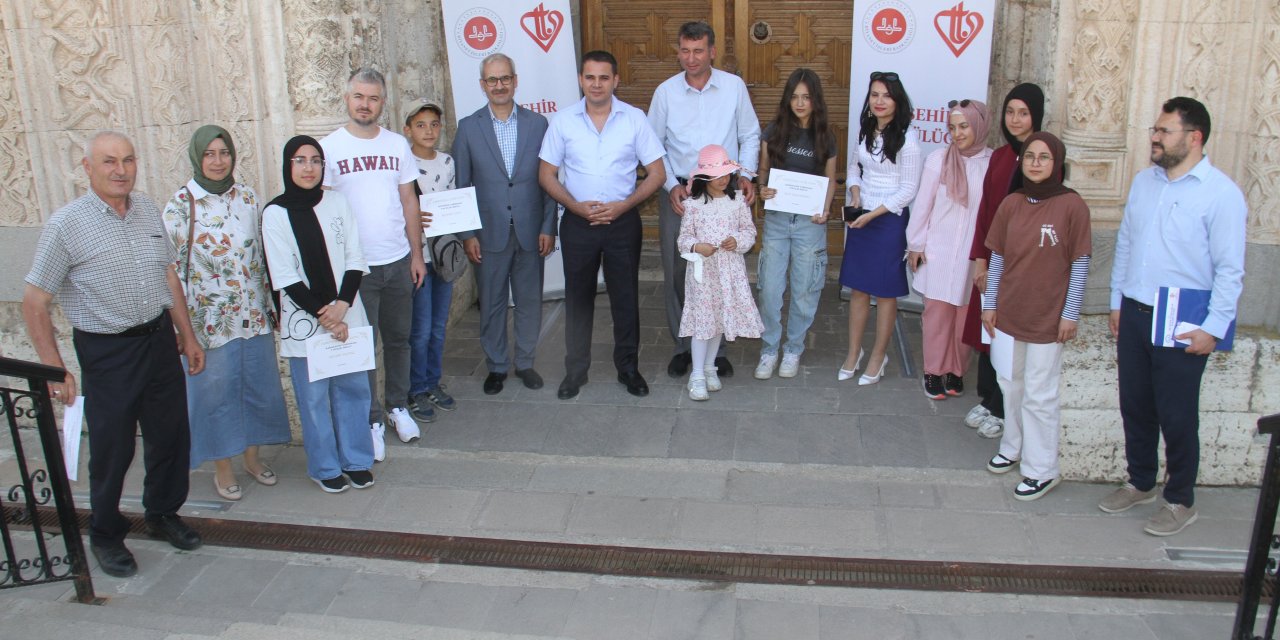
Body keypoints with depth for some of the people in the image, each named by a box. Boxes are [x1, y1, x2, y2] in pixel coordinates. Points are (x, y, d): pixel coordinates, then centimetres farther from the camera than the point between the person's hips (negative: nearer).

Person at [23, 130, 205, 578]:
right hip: (107, 352, -5)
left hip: (160, 339, 5)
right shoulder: (65, 224, -13)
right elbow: (34, 302, -10)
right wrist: (54, 370, -12)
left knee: (171, 435, 13)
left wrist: (187, 336, 14)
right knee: (111, 448, 6)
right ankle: (106, 536, 26)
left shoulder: (148, 209, 3)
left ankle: (163, 513, 35)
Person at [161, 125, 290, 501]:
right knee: (216, 392, 7)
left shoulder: (248, 198, 4)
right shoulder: (180, 206, -7)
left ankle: (252, 458, 31)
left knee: (258, 385, 12)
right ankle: (223, 468, 23)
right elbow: (172, 268, -8)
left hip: (253, 314, 4)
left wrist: (270, 304, 10)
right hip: (209, 318, -4)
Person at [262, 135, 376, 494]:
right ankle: (325, 467, 22)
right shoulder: (276, 213, -6)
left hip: (347, 316, 3)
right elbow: (285, 278, -8)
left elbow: (355, 260, 2)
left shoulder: (337, 202, 3)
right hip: (304, 322, -3)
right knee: (314, 396, 6)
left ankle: (356, 460, 25)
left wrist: (342, 304, -11)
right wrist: (322, 314, -11)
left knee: (353, 389, 9)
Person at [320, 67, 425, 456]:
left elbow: (409, 202, 10)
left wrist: (417, 254, 8)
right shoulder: (329, 148, -4)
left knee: (398, 339, 14)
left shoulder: (398, 145, 6)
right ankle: (372, 421, 15)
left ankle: (398, 407, 31)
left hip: (398, 262, 3)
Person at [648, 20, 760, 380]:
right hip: (678, 193, 1)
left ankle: (716, 347, 19)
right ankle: (682, 347, 20)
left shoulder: (734, 87, -1)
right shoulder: (665, 92, 0)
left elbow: (750, 137, 7)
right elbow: (654, 146, 5)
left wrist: (746, 175, -5)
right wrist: (671, 185, -5)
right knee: (676, 273, 5)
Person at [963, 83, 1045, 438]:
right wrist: (980, 259, 0)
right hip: (993, 255, 6)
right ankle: (987, 399, 27)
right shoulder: (999, 156, 8)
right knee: (986, 326, 12)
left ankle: (1002, 410, 18)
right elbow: (985, 210, 7)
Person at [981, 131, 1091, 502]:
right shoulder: (1011, 204, 2)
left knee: (1038, 396, 1)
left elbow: (1080, 264, -7)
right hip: (1008, 313, 5)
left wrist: (1070, 314, -8)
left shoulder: (1071, 206, -10)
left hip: (1048, 318, -4)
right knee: (1010, 385, 17)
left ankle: (1041, 471, 13)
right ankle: (1013, 448, 36)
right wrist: (989, 304, 8)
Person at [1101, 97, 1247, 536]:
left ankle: (1180, 500, 22)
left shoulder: (1221, 193, -11)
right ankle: (1140, 483, 33)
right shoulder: (1143, 181, 8)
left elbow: (1230, 269, -12)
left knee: (1177, 416, 4)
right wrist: (1116, 301, 14)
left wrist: (1213, 328, -14)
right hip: (1134, 314, 6)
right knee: (1135, 406, 15)